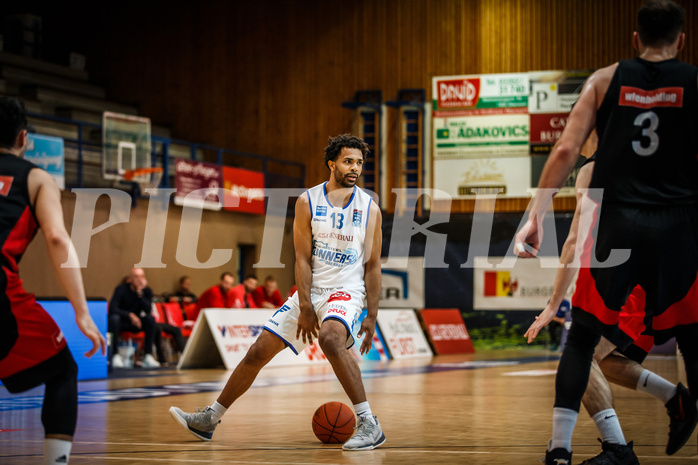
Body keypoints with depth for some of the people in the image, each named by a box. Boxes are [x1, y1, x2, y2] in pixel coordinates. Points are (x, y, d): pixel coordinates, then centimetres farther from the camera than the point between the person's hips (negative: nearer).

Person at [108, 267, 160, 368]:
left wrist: (140, 293, -29)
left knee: (150, 318, -26)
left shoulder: (147, 291, -4)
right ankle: (116, 355, -30)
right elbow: (112, 309, -24)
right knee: (114, 318, -36)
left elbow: (148, 310, -19)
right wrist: (130, 315, -32)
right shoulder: (121, 289, -14)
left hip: (135, 322, 3)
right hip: (121, 322, -3)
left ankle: (148, 355, -26)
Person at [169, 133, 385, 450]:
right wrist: (305, 308, -15)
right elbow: (303, 259, -5)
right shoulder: (308, 202, -2)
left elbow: (372, 266, 1)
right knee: (258, 352, 3)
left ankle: (370, 425, -32)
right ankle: (209, 420, 19)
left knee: (330, 338, -35)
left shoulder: (370, 209, -3)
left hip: (345, 291, -3)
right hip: (310, 292, 3)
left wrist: (372, 317, -5)